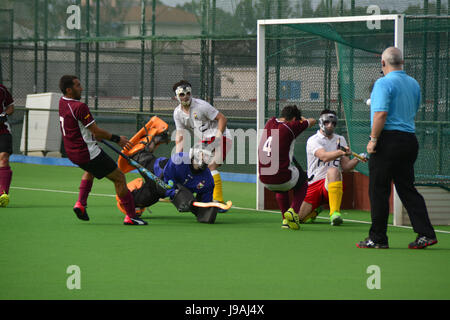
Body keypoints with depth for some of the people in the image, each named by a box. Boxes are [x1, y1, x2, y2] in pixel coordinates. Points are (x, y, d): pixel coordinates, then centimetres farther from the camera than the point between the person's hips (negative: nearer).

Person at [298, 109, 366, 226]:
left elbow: (345, 166, 10)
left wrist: (357, 159, -10)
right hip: (313, 185, -1)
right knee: (300, 217, -14)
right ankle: (315, 210, 25)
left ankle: (335, 213, -42)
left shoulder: (340, 140, 16)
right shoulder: (313, 140, -1)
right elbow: (324, 157, -22)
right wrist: (341, 152, -38)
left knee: (333, 170, -36)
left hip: (332, 183, 1)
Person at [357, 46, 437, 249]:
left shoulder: (384, 83, -11)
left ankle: (378, 238, 2)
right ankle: (426, 234, 1)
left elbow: (381, 113, -21)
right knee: (407, 189, 10)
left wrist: (373, 139, -15)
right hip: (409, 139, 7)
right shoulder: (413, 84, 13)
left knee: (379, 191, 0)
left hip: (389, 139, -7)